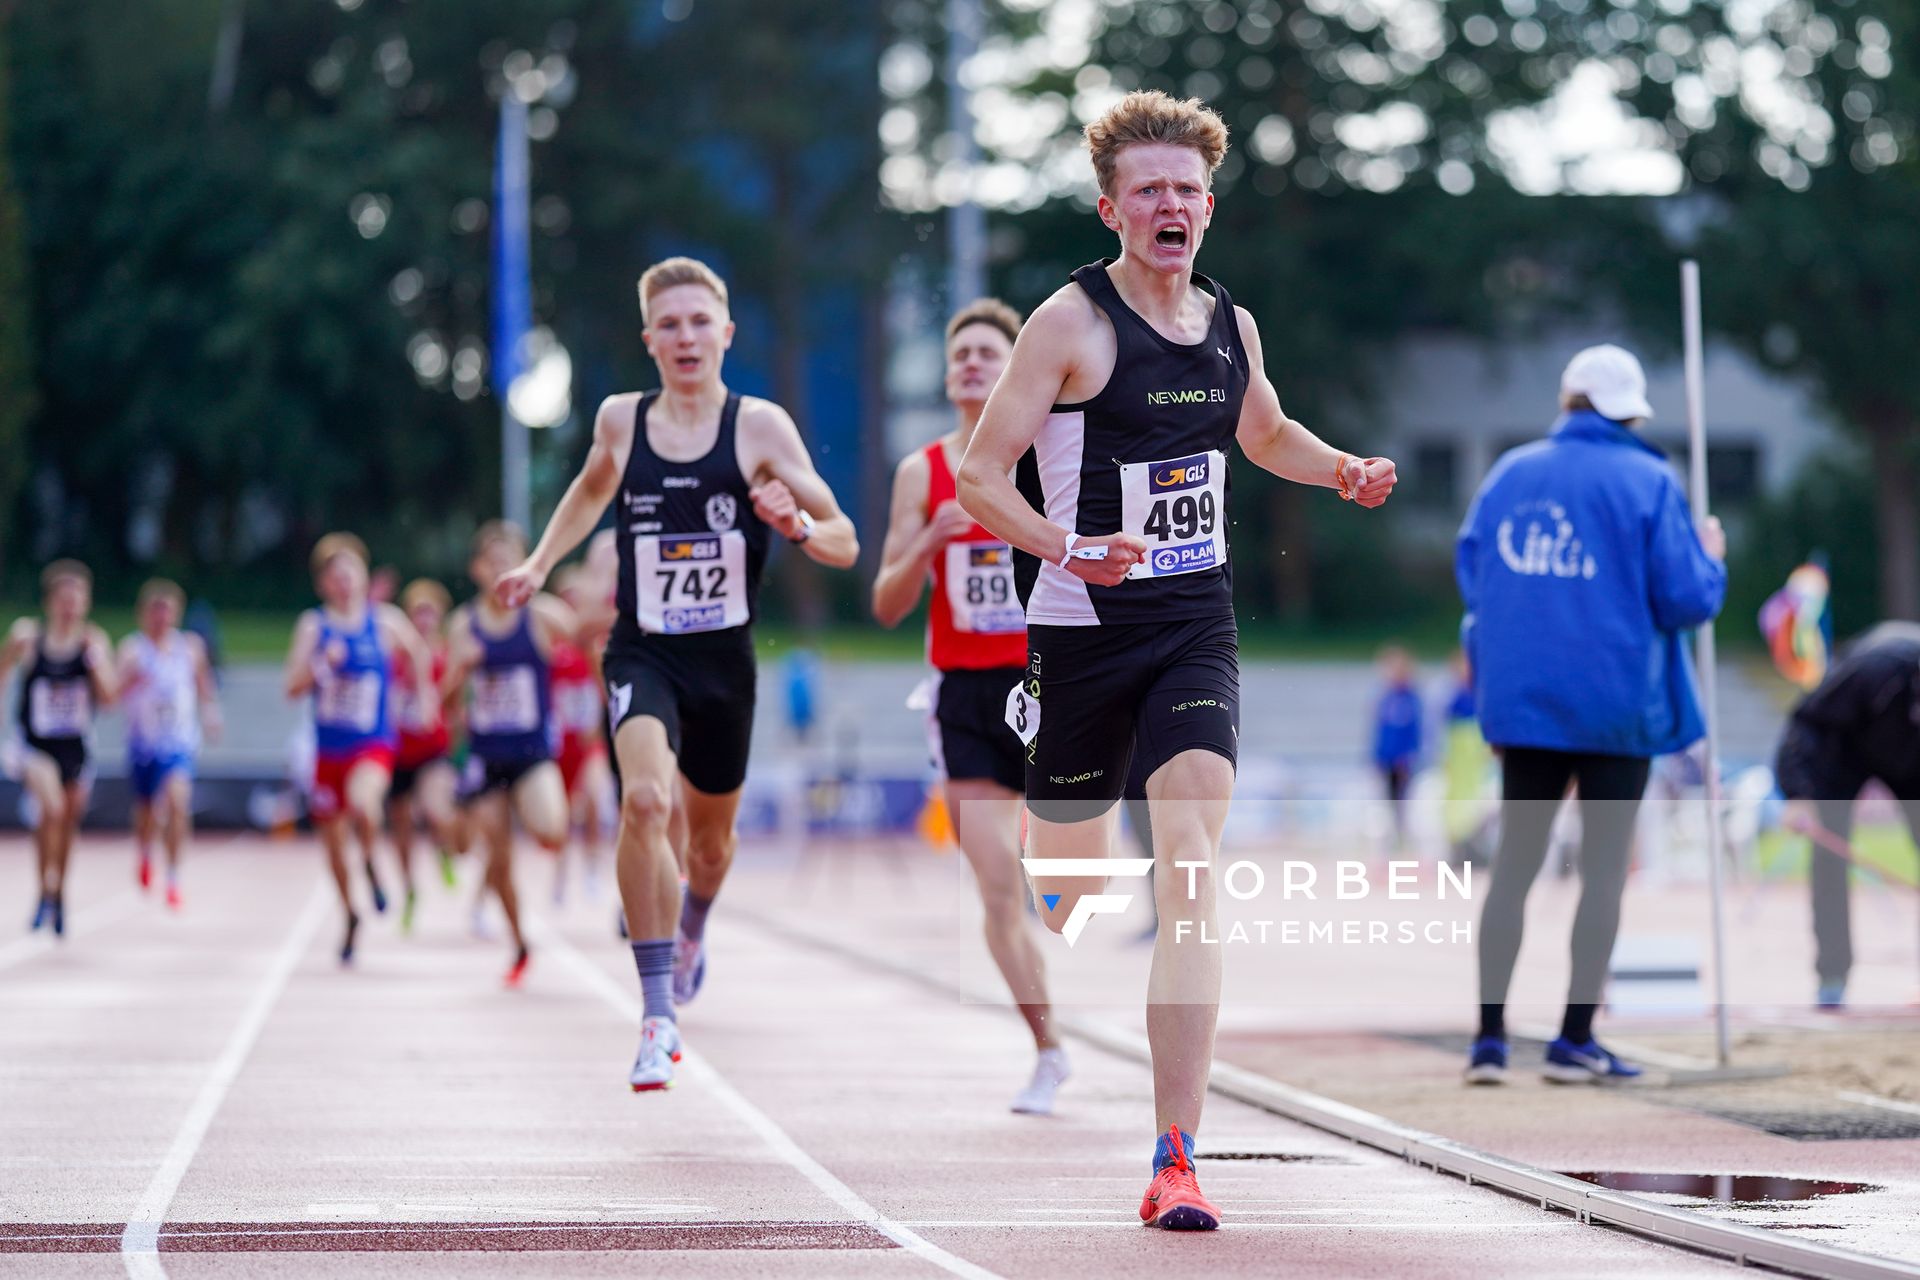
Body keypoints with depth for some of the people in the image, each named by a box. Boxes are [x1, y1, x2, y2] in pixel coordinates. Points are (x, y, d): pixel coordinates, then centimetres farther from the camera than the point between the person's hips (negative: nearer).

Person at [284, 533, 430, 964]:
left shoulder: (386, 621, -2)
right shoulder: (314, 626, -1)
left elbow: (419, 654, 17)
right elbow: (293, 687, -8)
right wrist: (323, 663, -23)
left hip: (373, 746, -3)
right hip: (329, 747, 3)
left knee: (363, 805, -33)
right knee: (333, 843, 11)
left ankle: (370, 864, 0)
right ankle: (350, 915, 35)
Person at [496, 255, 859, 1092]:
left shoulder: (759, 427, -6)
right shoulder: (620, 421, 1)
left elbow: (845, 545, -6)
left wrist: (798, 526, -27)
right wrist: (539, 564, 16)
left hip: (725, 661, 0)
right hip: (643, 654, 0)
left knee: (710, 835, 18)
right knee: (644, 801, -27)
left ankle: (692, 929, 56)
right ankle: (658, 1013, -25)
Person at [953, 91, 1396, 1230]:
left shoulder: (1231, 326, 8)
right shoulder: (1073, 324, -9)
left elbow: (1266, 433, 29)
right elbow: (981, 475, -12)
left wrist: (1343, 470, 9)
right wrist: (1068, 550, -29)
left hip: (1197, 628, 3)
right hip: (1084, 628, -3)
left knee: (1190, 870, -14)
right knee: (1071, 878, 9)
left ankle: (1177, 1161, -18)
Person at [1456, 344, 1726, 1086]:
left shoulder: (1509, 474, 6)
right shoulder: (1647, 481, -5)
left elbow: (1471, 573, 9)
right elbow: (1685, 598, -8)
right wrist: (1710, 559, 11)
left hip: (1521, 698, 3)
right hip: (1615, 703, -3)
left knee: (1514, 866, 8)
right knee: (1604, 868, 4)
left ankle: (1489, 1038, 2)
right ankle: (1575, 1040, 2)